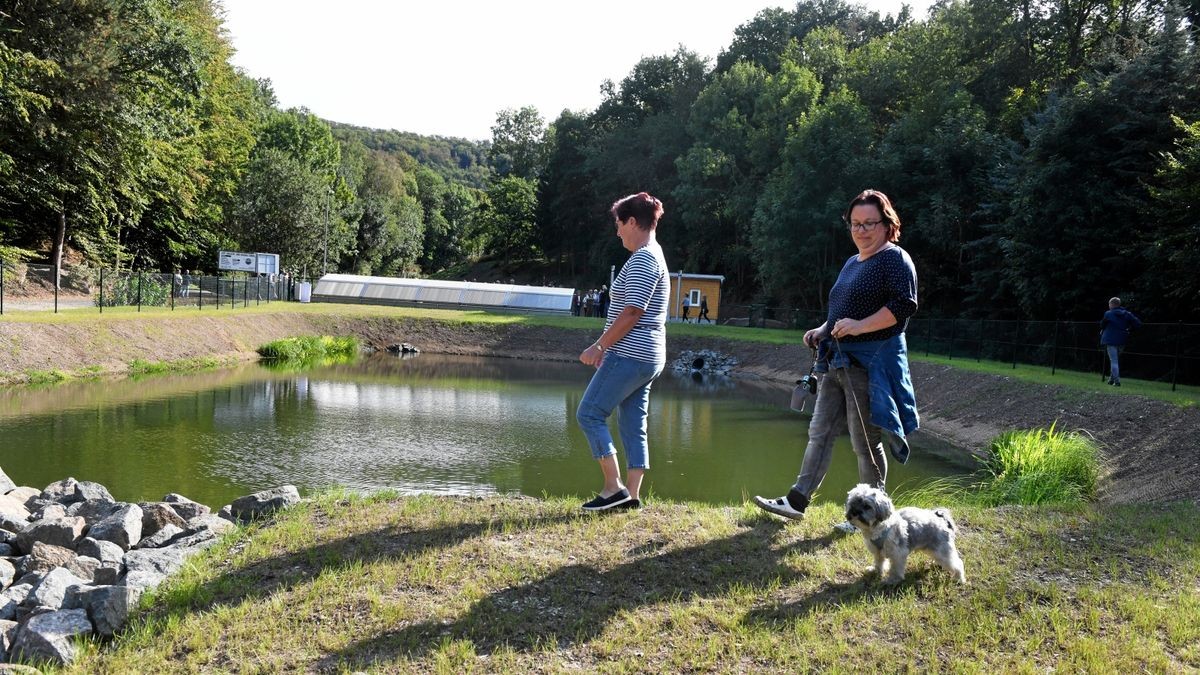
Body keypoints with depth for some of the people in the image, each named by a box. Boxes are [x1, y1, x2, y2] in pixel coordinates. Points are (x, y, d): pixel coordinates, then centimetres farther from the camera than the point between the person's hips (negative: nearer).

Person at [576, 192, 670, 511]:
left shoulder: (642, 259, -14)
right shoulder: (654, 257, 18)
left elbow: (631, 313, -21)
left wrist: (599, 346, -15)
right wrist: (607, 347, 20)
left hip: (630, 356, -10)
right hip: (646, 356, 10)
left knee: (589, 413, -5)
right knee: (633, 425, 9)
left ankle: (614, 487, -6)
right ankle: (631, 494, 10)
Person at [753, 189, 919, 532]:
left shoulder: (895, 259, -8)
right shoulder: (852, 263, 20)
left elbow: (904, 305, -20)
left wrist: (860, 326, -27)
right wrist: (823, 330, 12)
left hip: (871, 364, -9)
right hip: (838, 361, 9)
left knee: (866, 442, -1)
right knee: (820, 432, 8)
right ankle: (797, 501, 12)